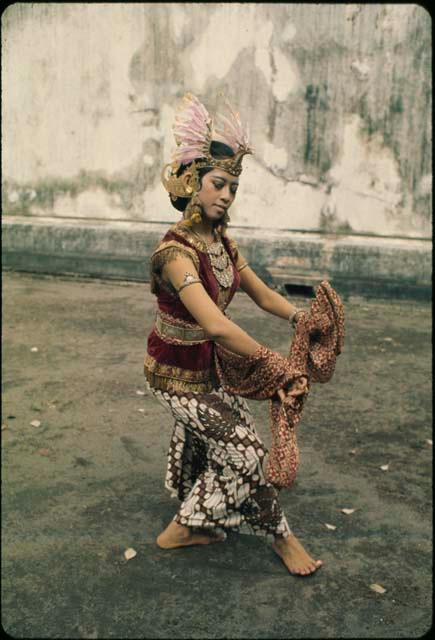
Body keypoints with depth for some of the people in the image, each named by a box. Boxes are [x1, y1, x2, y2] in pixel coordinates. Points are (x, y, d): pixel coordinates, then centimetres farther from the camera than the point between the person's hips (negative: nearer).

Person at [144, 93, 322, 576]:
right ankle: (279, 535, 21)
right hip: (176, 372, -9)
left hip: (207, 363, 9)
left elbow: (262, 293, 4)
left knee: (205, 440, 24)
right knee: (241, 446, -2)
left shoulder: (222, 241, -4)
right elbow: (216, 324, -42)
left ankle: (188, 526, 48)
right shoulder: (176, 252, -31)